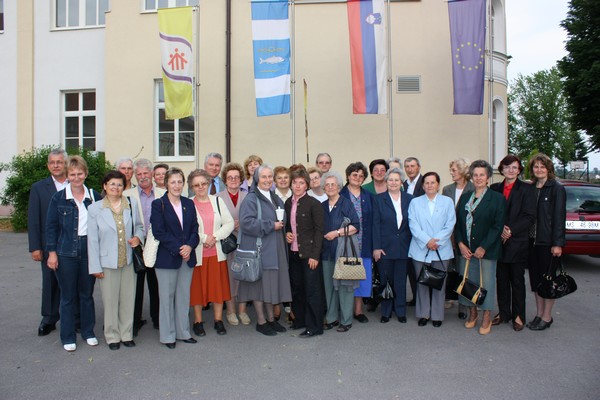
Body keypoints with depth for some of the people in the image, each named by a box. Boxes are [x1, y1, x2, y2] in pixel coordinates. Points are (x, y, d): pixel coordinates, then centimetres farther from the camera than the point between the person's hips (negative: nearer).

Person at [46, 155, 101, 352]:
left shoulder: (94, 196, 2)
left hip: (89, 252, 2)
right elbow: (51, 226, 0)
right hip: (66, 253, -1)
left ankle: (88, 332, 26)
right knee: (68, 296, 7)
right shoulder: (58, 198, -2)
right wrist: (52, 252, -5)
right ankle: (68, 337, 19)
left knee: (87, 294, 12)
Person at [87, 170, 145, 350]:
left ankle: (127, 334, 24)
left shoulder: (132, 204, 3)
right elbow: (92, 239, -3)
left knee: (128, 299, 8)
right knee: (110, 300, 5)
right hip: (107, 262, -2)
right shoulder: (94, 208, -3)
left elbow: (139, 226, 15)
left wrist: (138, 237, -8)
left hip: (129, 260, 2)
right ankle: (112, 336, 22)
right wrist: (95, 266, -5)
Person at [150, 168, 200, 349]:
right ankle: (168, 335, 16)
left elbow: (195, 229, 7)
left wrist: (189, 246, -12)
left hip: (187, 257, 4)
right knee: (167, 297, 4)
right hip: (166, 258, -4)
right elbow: (159, 232, -11)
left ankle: (183, 332, 23)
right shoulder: (158, 204, -4)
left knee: (184, 296, 11)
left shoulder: (189, 204, 10)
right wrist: (178, 249, -16)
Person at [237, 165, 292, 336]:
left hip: (274, 249, 7)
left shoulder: (275, 198, 15)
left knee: (272, 283, 11)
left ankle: (271, 318, 23)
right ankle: (261, 321, 12)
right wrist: (271, 226, -18)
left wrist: (281, 225, 4)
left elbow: (282, 219, 26)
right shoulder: (251, 199, -9)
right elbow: (246, 222, -20)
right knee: (260, 283, 0)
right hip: (259, 248, -7)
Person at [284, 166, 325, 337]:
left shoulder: (314, 203, -9)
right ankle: (299, 320, 29)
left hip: (309, 253, -6)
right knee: (296, 288, 14)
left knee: (312, 290, 0)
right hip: (293, 252, 6)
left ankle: (314, 326, 10)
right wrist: (287, 234, 0)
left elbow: (319, 230, -11)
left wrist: (315, 255, -15)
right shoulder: (288, 203, 9)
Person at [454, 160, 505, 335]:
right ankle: (472, 313, 26)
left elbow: (498, 225, -9)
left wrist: (483, 247, -14)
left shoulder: (497, 198, -3)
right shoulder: (465, 197, 11)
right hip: (466, 249, 4)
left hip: (487, 250, -4)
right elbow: (457, 222, 8)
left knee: (487, 282, 3)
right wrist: (460, 244, -4)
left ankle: (487, 317, 18)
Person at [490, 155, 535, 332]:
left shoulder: (526, 189, -1)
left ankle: (518, 315, 18)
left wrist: (511, 230, -15)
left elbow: (529, 217, -7)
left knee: (517, 280, 6)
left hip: (517, 243, -3)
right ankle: (503, 313, 22)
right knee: (501, 279, 10)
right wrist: (499, 229, -10)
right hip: (499, 242, 3)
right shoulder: (495, 188, 7)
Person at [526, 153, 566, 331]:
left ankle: (547, 316, 14)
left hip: (548, 241, -6)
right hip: (532, 240, 6)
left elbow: (559, 216, -11)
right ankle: (539, 314, 23)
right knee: (535, 278, 12)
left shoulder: (557, 189, -6)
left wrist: (557, 243, -16)